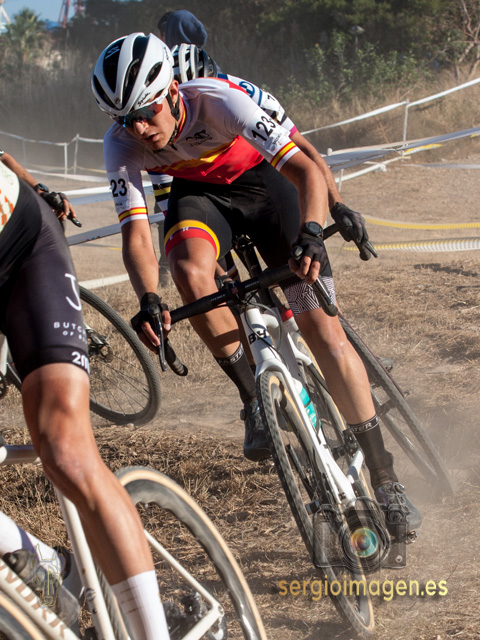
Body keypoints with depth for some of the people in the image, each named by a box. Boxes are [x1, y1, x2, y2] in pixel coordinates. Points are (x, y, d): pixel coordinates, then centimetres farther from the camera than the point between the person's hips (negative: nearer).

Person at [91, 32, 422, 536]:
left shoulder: (217, 101, -35)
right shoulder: (121, 145, -24)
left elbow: (307, 171, -38)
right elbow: (136, 234, -27)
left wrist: (310, 233, -56)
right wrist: (148, 301, -46)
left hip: (262, 179, -3)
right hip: (198, 192, 3)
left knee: (321, 325, -11)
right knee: (189, 267, -34)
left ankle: (384, 477, -2)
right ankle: (254, 397, -14)